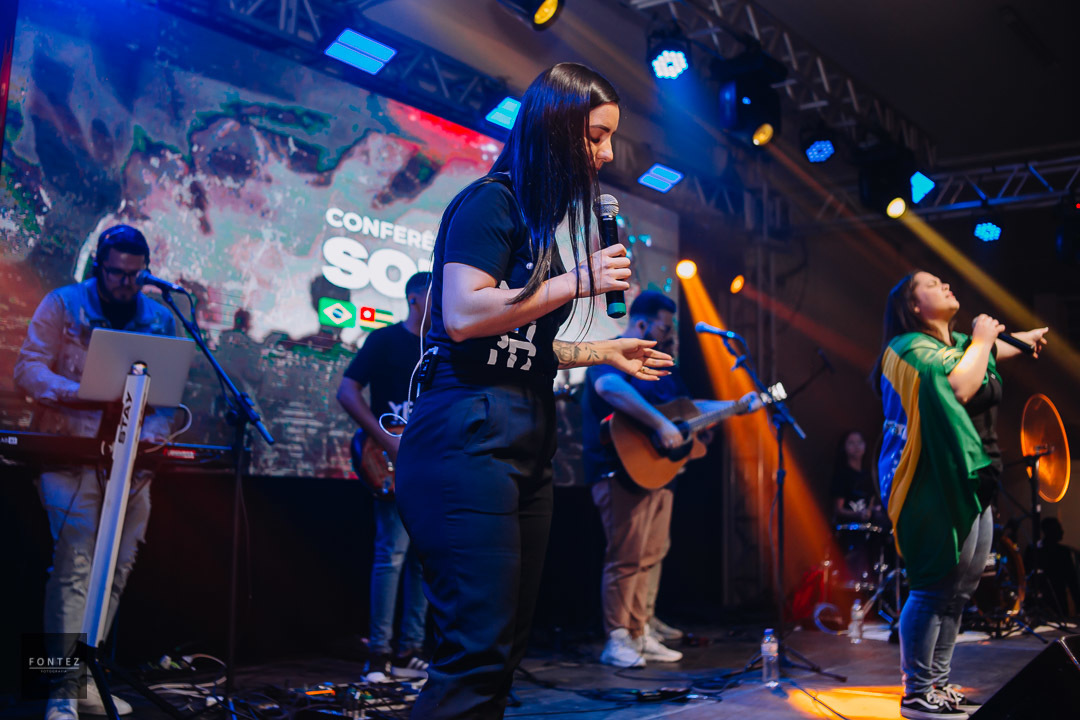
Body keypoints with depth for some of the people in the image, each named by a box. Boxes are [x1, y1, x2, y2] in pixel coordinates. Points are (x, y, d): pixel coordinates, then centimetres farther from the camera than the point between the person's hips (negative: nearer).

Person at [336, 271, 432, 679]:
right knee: (392, 552, -11)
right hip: (392, 465, -7)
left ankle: (410, 650, 13)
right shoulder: (385, 340, -2)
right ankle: (379, 652, -5)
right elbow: (347, 392, -11)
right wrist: (388, 443, -18)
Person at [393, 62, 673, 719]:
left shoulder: (541, 218, 21)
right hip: (470, 437, -9)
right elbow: (464, 315, -19)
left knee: (505, 646, 12)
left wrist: (602, 354, 23)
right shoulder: (492, 202, -5)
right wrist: (579, 280, -12)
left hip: (525, 444, 10)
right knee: (479, 650, -11)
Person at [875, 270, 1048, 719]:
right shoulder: (910, 347, -9)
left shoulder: (957, 343, 18)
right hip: (937, 484, -9)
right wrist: (981, 340, -10)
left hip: (972, 481, 9)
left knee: (959, 590, 9)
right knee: (935, 588, -10)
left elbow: (996, 348, 42)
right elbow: (958, 385, -25)